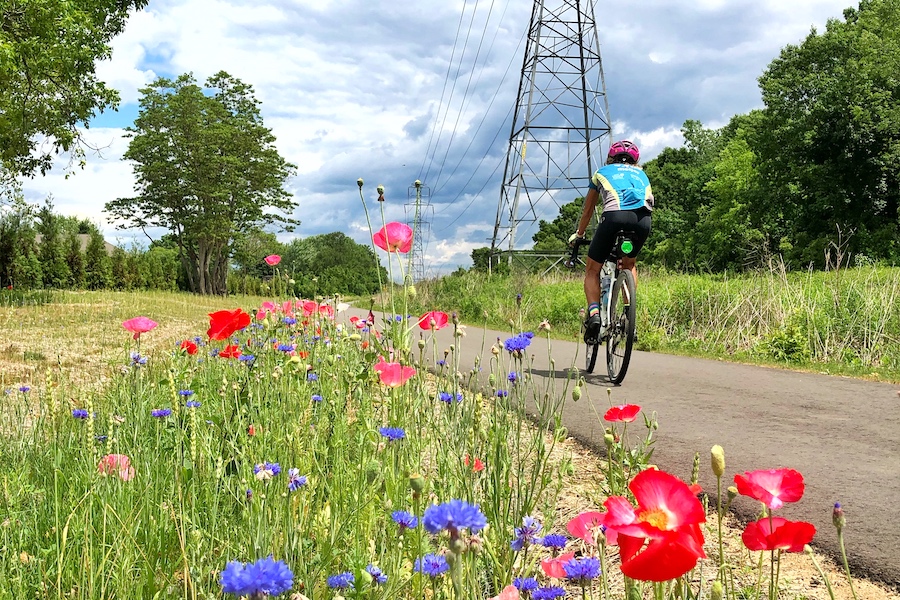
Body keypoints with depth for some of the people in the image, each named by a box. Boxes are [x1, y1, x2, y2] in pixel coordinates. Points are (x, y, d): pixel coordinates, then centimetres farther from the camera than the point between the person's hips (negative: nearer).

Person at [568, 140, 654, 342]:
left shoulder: (602, 172, 32)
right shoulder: (641, 174, 38)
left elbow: (588, 210, 41)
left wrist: (578, 234, 55)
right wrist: (635, 227, 57)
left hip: (615, 215, -3)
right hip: (644, 219, 3)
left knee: (592, 270, 13)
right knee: (628, 263, 30)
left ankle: (594, 313, -10)